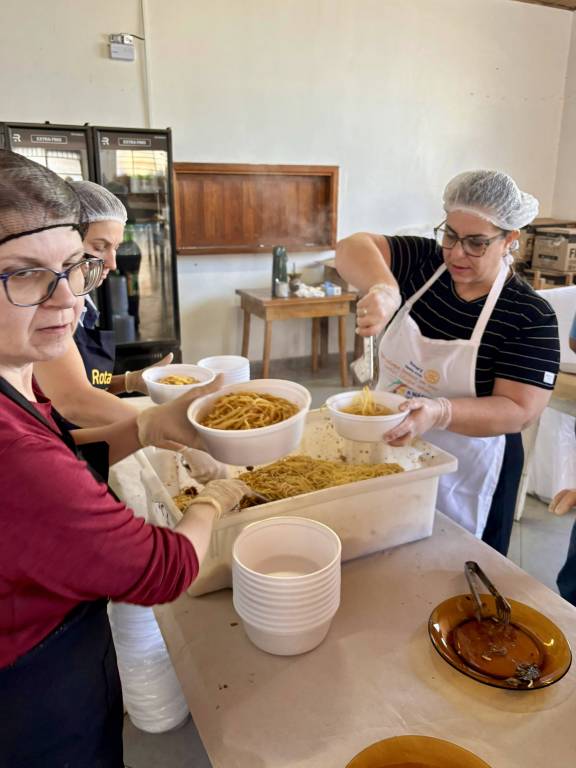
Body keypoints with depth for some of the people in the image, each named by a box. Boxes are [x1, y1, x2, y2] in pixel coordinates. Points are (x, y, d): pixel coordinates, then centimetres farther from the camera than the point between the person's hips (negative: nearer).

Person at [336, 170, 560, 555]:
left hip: (463, 478, -3)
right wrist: (384, 288, -40)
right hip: (387, 453, 4)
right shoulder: (422, 262, -6)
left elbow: (519, 411, -20)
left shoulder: (531, 317, -16)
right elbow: (352, 248, -18)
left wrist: (438, 413, -37)